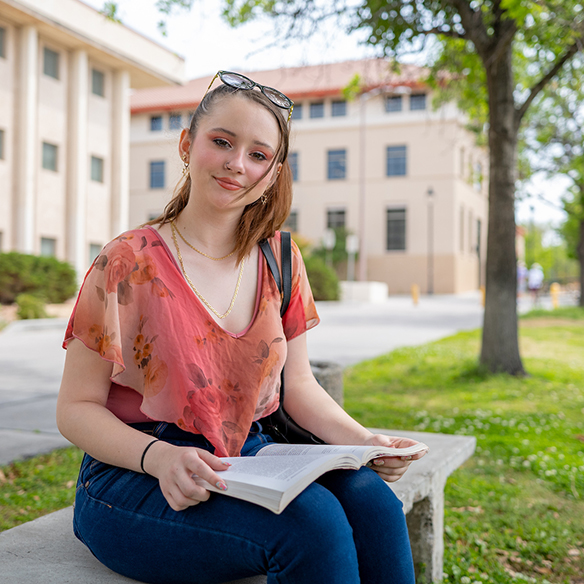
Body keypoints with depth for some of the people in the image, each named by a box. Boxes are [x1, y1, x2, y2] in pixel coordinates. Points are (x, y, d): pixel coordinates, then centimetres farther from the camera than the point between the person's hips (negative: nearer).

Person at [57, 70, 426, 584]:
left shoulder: (279, 258, 5)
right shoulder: (130, 263, -10)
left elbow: (297, 383, 10)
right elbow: (77, 408, -7)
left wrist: (360, 439, -8)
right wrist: (161, 458, -25)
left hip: (248, 458, 5)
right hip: (136, 479, -4)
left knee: (370, 499, -23)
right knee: (312, 519, -29)